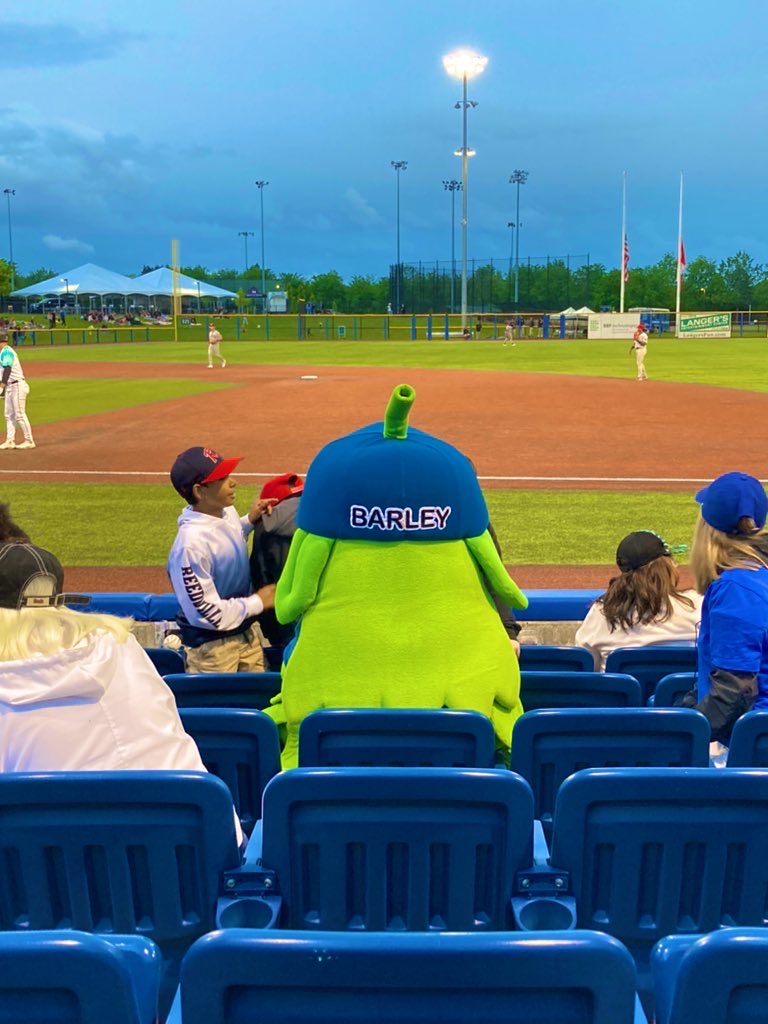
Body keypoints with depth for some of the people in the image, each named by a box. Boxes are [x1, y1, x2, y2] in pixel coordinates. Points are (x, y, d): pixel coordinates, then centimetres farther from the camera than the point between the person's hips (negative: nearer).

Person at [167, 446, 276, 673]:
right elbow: (206, 613, -26)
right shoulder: (191, 543, -29)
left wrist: (249, 521, 3)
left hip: (247, 633, 8)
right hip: (212, 646, -8)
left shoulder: (228, 513, -4)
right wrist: (258, 602, -17)